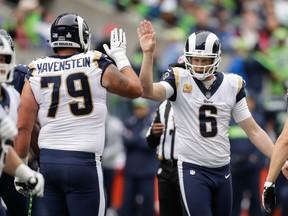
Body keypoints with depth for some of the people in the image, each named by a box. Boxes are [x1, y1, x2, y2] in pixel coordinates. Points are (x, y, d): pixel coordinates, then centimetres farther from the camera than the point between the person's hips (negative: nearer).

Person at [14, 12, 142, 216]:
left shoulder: (36, 73, 5)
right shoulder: (97, 67, -3)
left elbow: (24, 127, 3)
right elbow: (135, 89, 13)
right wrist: (121, 57, 27)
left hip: (48, 161, 4)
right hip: (83, 162, -4)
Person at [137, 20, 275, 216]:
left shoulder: (232, 85, 4)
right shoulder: (179, 80, -4)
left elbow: (253, 131, 7)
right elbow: (148, 91, -24)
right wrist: (148, 54, -33)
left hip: (222, 170, 4)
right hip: (193, 170, -4)